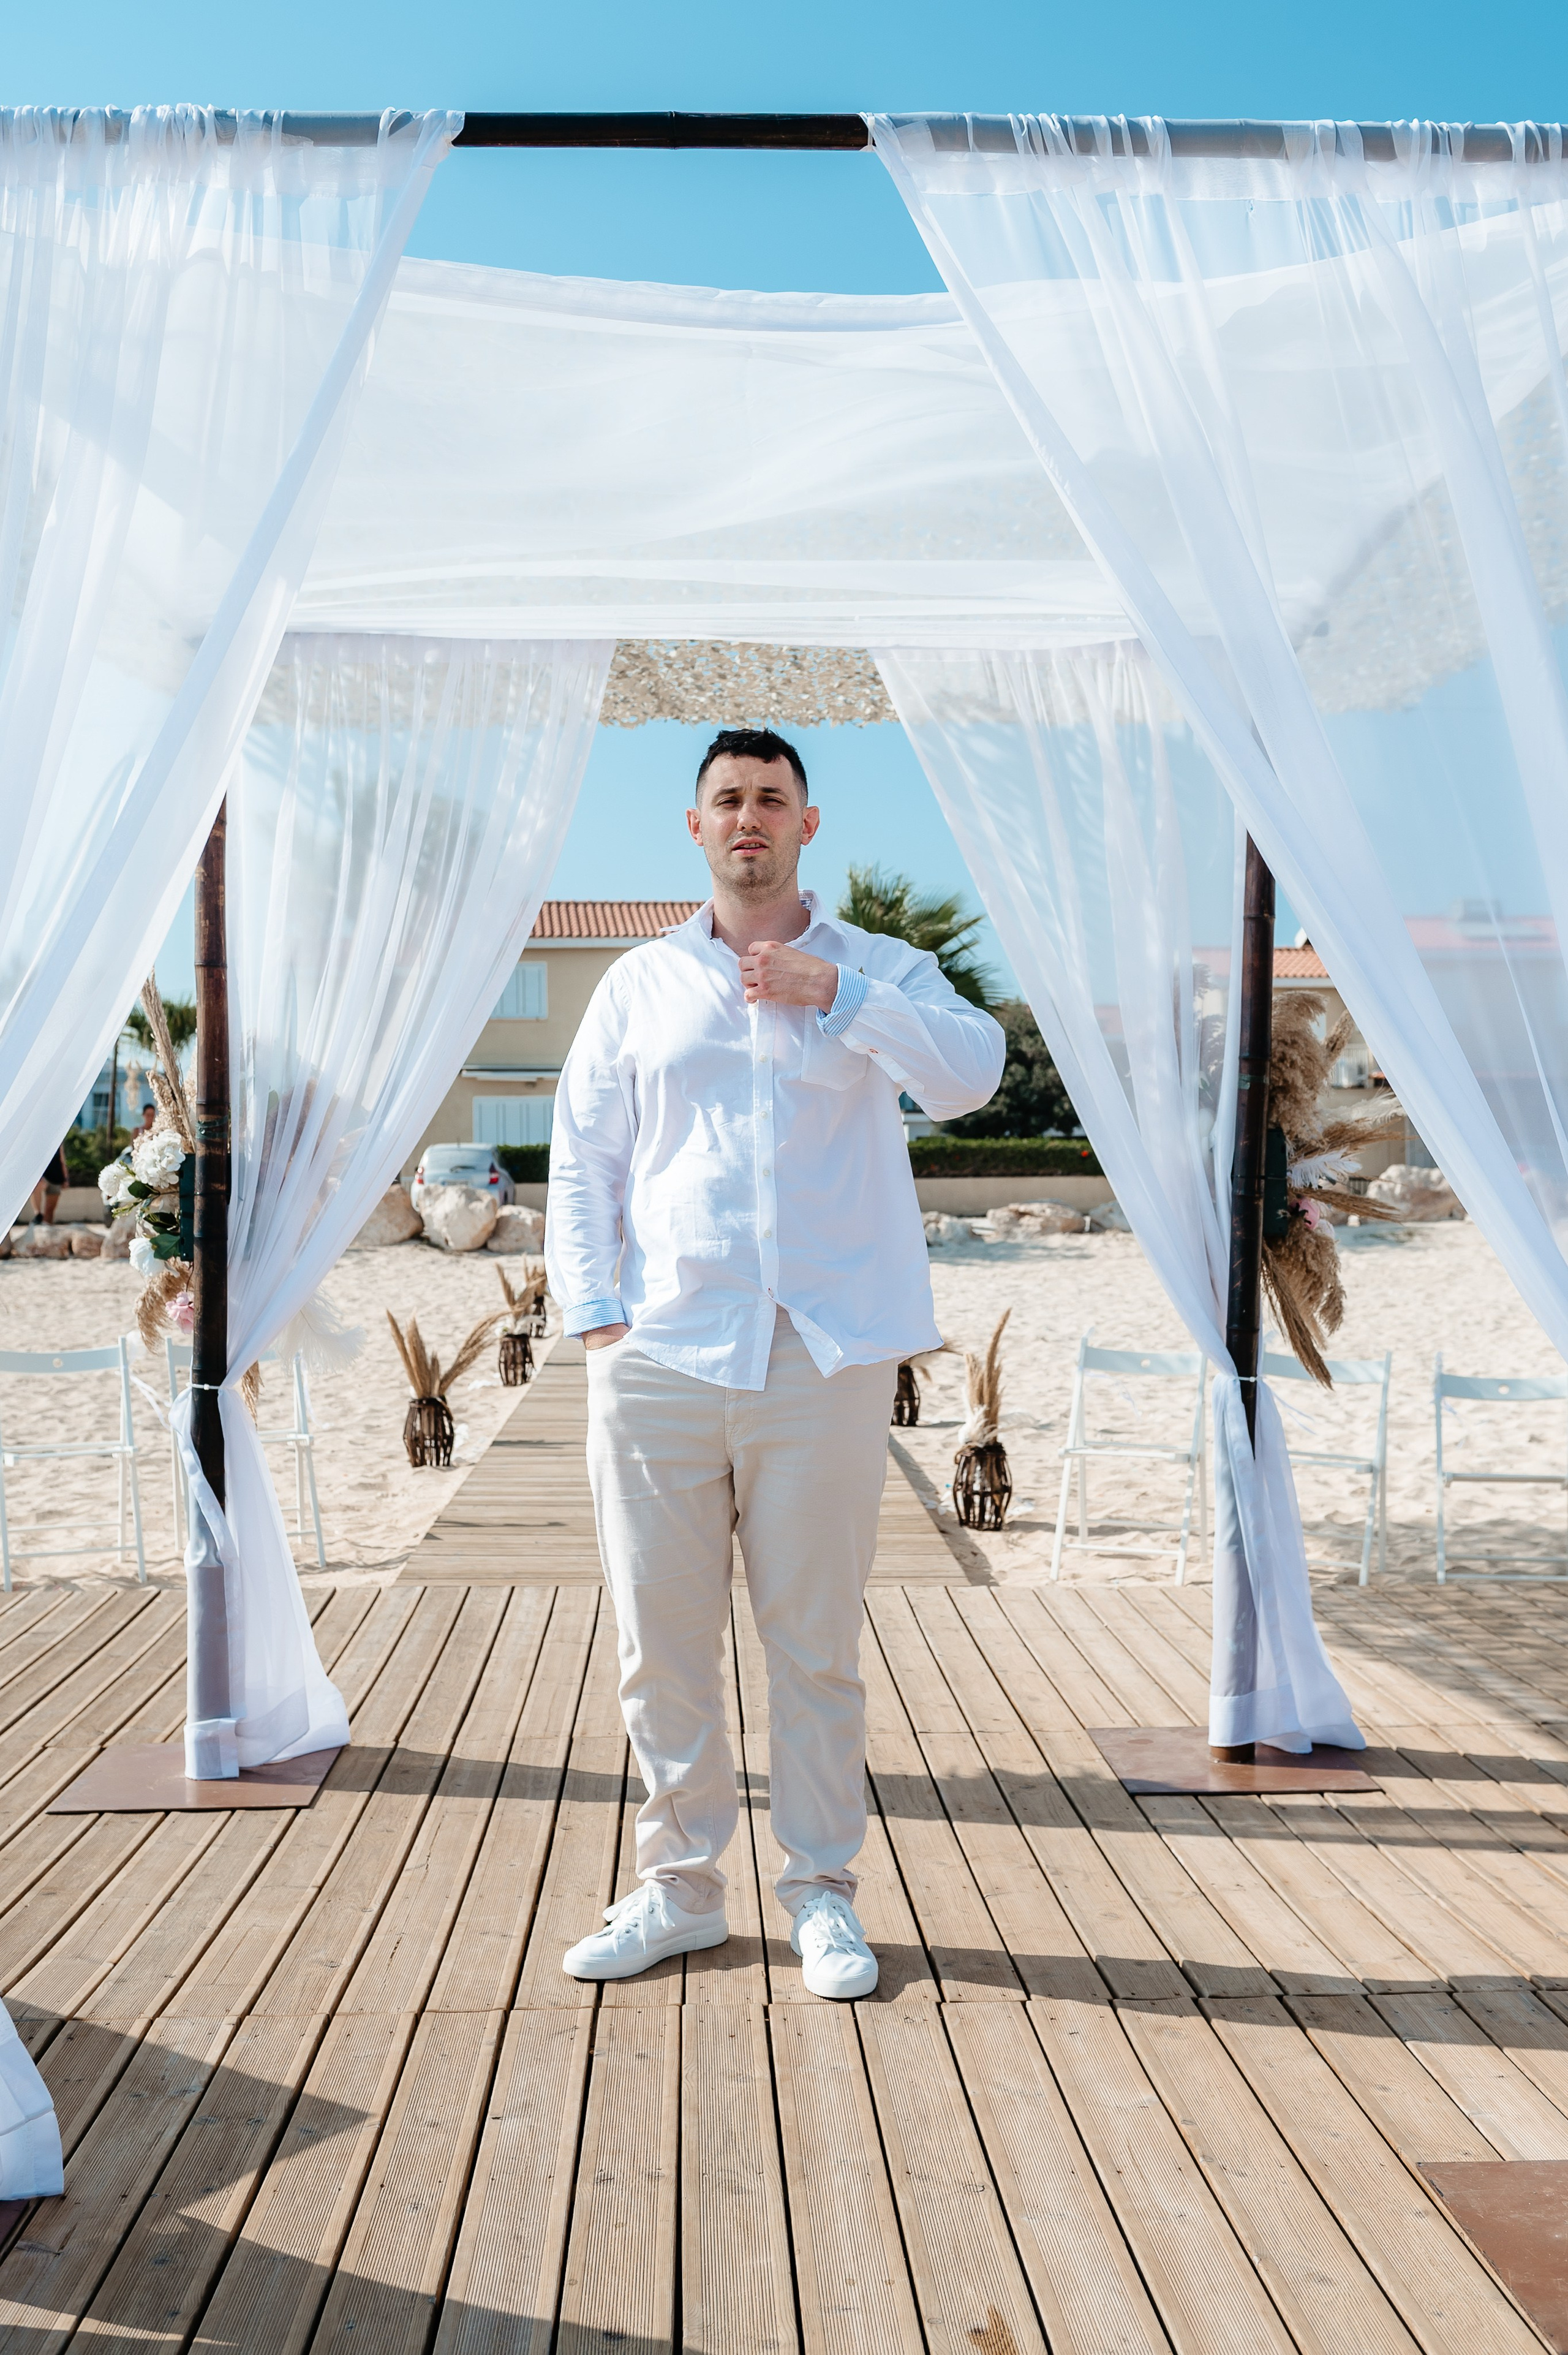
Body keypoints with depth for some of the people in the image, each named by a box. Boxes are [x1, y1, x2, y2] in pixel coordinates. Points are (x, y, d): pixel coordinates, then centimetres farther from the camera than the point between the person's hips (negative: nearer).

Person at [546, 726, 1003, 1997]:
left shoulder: (876, 970, 9)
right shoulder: (642, 983, 14)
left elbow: (970, 1073, -10)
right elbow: (581, 1160, 11)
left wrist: (839, 995, -19)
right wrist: (597, 1311, 0)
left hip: (825, 1357, -2)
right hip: (661, 1357, 2)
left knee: (816, 1640, 5)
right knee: (662, 1642, 8)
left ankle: (824, 1891, 21)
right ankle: (680, 1886, 24)